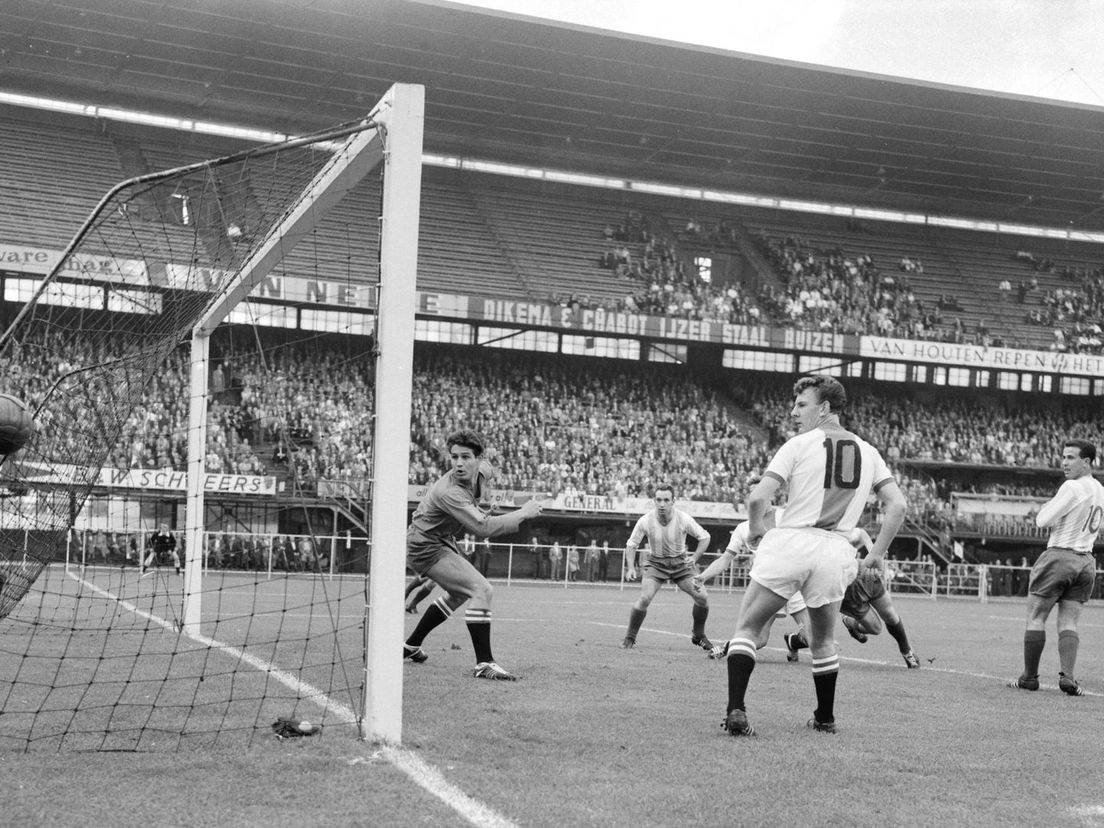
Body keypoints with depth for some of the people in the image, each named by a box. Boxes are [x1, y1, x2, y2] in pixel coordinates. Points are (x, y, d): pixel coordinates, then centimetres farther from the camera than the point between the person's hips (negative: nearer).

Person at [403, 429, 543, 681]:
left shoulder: (483, 470, -9)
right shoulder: (449, 493, -35)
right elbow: (483, 528, -42)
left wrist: (475, 507, 12)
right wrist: (523, 513, -35)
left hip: (443, 542, 10)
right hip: (425, 548, -10)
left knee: (459, 594, 28)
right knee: (482, 590, -21)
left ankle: (411, 646, 40)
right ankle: (484, 664, -19)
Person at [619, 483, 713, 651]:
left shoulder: (683, 519, -18)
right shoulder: (645, 521, -17)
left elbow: (704, 537, -4)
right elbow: (631, 545, -2)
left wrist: (694, 558, -16)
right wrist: (631, 568, -15)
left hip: (681, 563, 1)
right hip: (655, 563, -1)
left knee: (702, 596, -11)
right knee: (644, 598, -24)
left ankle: (698, 636, 14)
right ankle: (629, 638, -4)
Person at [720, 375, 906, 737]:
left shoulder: (798, 445, -1)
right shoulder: (868, 452, 13)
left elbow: (758, 498, -8)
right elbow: (897, 506, 8)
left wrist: (755, 529, 10)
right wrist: (877, 552, 15)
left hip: (789, 543, -4)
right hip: (835, 551, 4)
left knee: (746, 628, 5)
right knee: (823, 642, 25)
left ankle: (735, 710, -11)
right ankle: (825, 718, 32)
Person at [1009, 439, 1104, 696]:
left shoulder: (1072, 488, -14)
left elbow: (1043, 521, -14)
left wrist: (1045, 508, 7)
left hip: (1059, 556, -7)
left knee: (1036, 618, 2)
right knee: (1069, 623, 6)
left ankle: (1029, 677, 4)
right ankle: (1067, 676, -7)